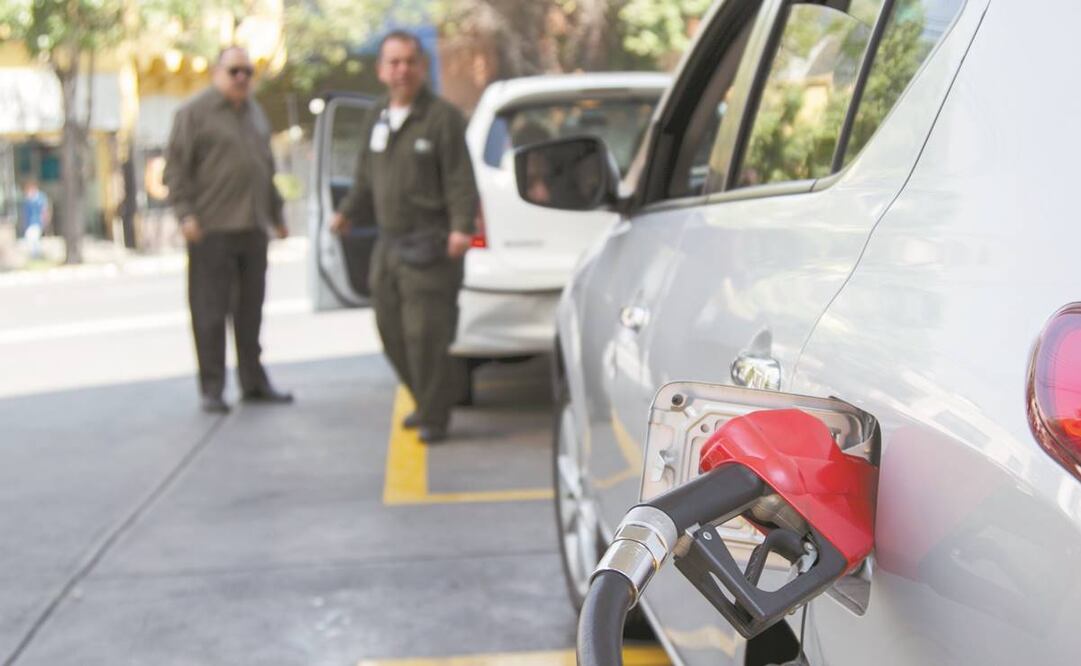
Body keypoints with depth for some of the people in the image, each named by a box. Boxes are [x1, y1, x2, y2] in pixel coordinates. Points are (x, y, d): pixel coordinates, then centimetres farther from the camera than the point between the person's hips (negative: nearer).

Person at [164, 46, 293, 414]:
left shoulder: (255, 113, 19)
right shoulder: (195, 112, -3)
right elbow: (176, 167, -7)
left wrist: (276, 213, 25)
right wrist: (186, 213, -15)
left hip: (253, 228, 6)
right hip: (212, 229, -6)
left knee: (250, 311, 10)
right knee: (210, 311, -3)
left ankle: (254, 382, 19)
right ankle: (212, 388, 3)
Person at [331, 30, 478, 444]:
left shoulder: (442, 117, -7)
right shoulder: (377, 118, 15)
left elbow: (460, 181, -12)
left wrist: (461, 227, -23)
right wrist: (348, 212, 13)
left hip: (428, 245, -7)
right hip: (388, 243, 7)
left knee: (425, 333, -8)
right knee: (391, 331, 12)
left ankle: (434, 417, 6)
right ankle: (429, 399, 29)